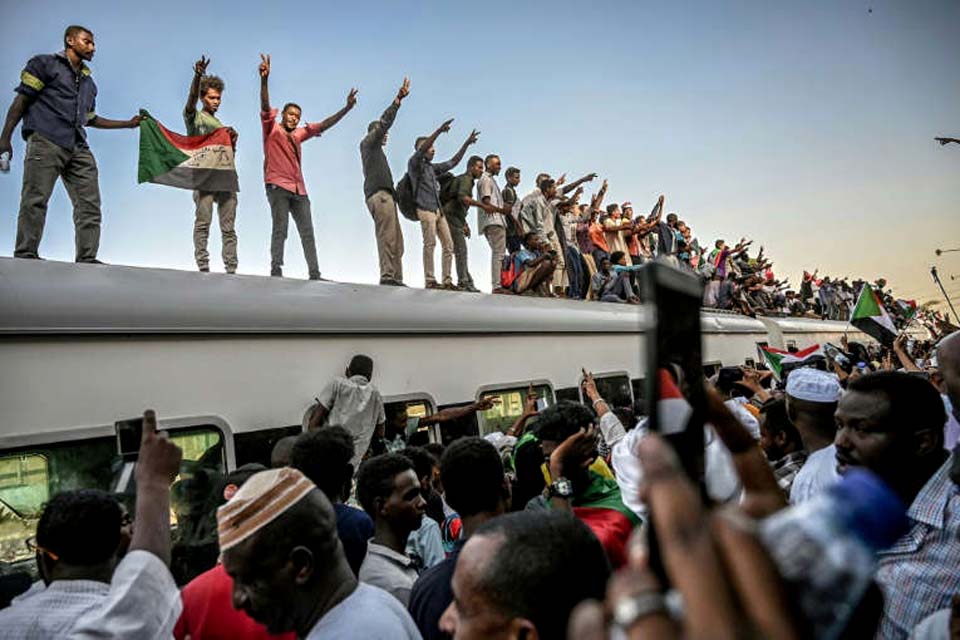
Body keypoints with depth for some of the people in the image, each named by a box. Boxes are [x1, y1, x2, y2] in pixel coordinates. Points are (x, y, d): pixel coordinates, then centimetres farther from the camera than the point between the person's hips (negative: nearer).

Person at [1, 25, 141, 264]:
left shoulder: (88, 81, 28)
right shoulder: (45, 64, 9)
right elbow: (21, 101, 3)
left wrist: (129, 124, 30)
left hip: (78, 148, 6)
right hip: (45, 142, -6)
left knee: (89, 204, -3)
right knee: (35, 200, -12)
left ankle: (87, 258, -3)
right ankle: (25, 255, -11)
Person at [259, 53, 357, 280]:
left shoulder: (298, 134, 21)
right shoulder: (272, 129, 6)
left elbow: (323, 125, 22)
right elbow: (265, 106, -11)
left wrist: (347, 108, 16)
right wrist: (265, 80, -28)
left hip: (299, 190, 6)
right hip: (278, 186, -6)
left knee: (307, 232, 3)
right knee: (280, 228, -15)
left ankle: (314, 274, 4)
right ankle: (276, 269, -14)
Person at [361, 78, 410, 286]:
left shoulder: (375, 150, 36)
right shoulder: (368, 142, 12)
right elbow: (385, 122, 1)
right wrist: (399, 98, -1)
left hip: (384, 194, 9)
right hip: (379, 194, -9)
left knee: (395, 241, -1)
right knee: (387, 237, -20)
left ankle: (396, 277, -7)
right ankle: (387, 275, -27)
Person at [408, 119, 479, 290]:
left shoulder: (433, 167, 26)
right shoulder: (414, 164, 6)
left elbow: (453, 162, 28)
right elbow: (421, 149, -12)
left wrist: (467, 143, 21)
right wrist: (439, 131, -22)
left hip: (438, 210, 8)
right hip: (425, 209, -8)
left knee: (448, 245, 1)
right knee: (430, 243, -16)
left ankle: (447, 280, 4)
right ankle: (430, 280, -16)